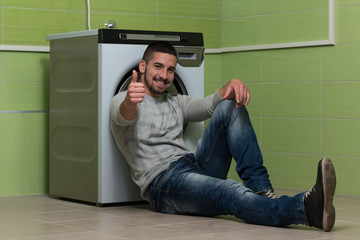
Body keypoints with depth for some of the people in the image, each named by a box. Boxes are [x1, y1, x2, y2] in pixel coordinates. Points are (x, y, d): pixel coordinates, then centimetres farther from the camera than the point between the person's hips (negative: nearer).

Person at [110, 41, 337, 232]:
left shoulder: (176, 102, 27)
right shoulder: (123, 101, 5)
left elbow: (209, 105, 11)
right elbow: (125, 115, -20)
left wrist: (232, 85, -13)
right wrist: (130, 101, -47)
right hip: (163, 181, -7)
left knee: (230, 106, -9)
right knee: (231, 193, -37)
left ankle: (261, 189, -21)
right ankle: (307, 208, -61)